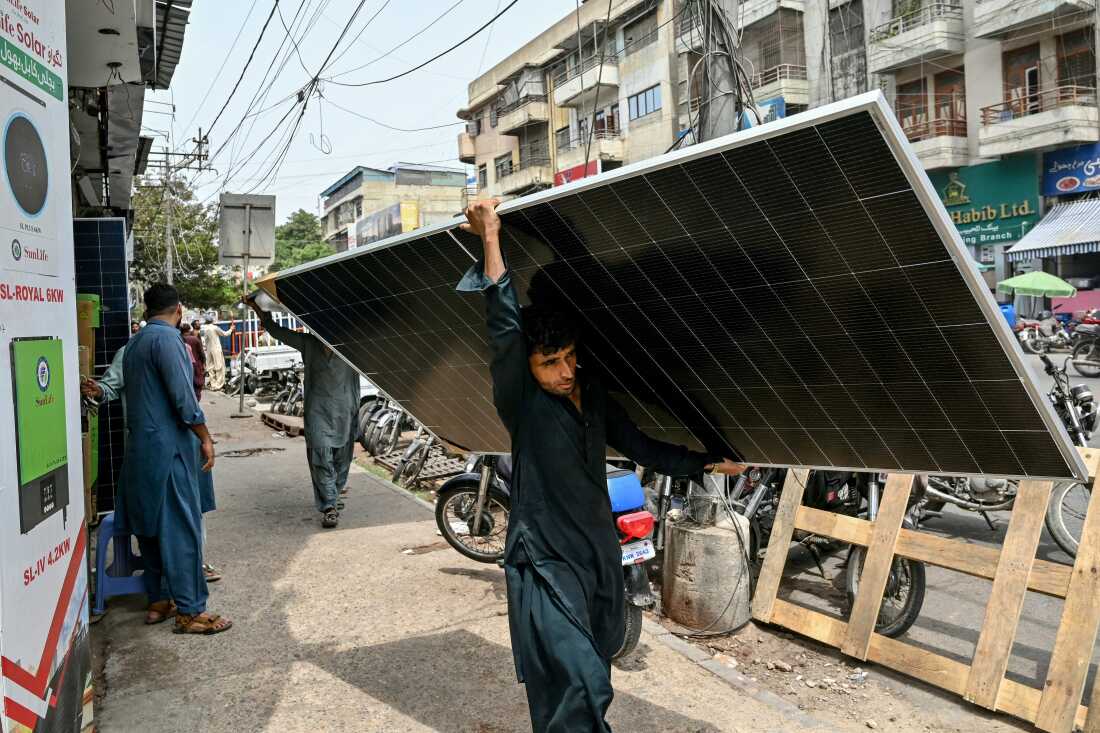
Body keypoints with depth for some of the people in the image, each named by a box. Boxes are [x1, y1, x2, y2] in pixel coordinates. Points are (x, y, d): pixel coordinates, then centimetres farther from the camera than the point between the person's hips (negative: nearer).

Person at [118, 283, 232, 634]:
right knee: (181, 529, -5)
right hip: (168, 447, -9)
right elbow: (182, 396, -18)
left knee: (151, 526, 14)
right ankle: (190, 611, -1)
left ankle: (157, 600, 23)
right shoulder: (167, 338, -13)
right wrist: (205, 438, -10)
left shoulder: (134, 342, 14)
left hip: (140, 447, 9)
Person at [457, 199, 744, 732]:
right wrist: (491, 238, -32)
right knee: (580, 685, -17)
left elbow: (641, 447, 18)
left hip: (600, 557, 7)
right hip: (544, 562, -7)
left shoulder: (594, 398, 5)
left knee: (590, 681, 17)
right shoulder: (520, 403, -14)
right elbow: (504, 329, -28)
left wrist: (707, 462, 20)